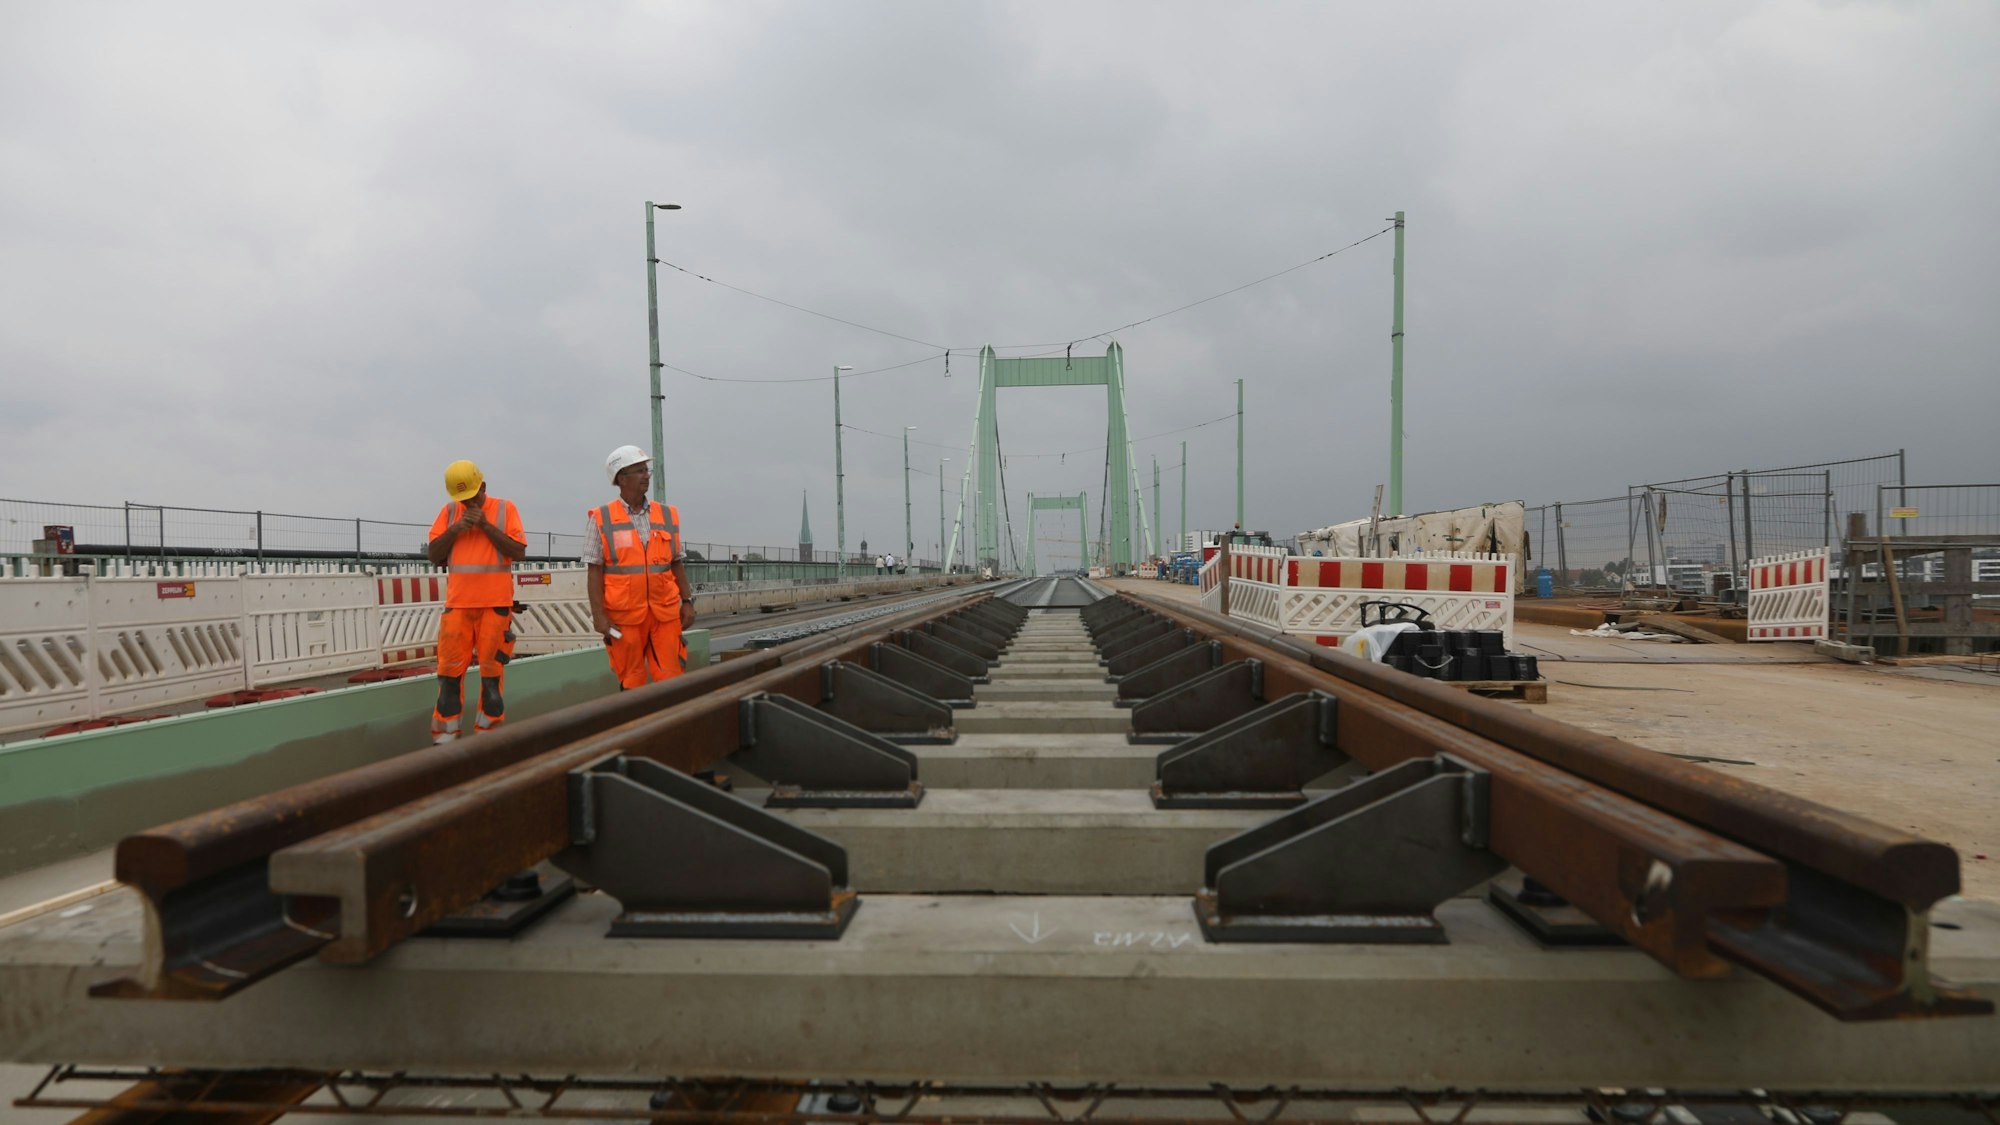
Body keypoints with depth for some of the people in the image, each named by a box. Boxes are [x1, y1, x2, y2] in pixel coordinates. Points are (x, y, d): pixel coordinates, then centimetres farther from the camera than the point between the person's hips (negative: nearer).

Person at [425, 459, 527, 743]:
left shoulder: (504, 509, 3)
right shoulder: (449, 512, 10)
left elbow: (518, 551, -6)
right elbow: (434, 556, 8)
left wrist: (486, 525, -12)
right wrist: (454, 530, -7)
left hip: (496, 603, -2)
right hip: (457, 603, 2)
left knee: (492, 668, 2)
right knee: (450, 668, 2)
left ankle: (487, 733, 9)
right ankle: (445, 736, 8)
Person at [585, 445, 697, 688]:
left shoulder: (667, 515, 10)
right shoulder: (601, 519, 1)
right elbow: (594, 571, -1)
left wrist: (687, 601, 8)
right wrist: (598, 615, -8)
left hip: (665, 613, 3)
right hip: (624, 615, -2)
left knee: (670, 677, 0)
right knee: (631, 682, 4)